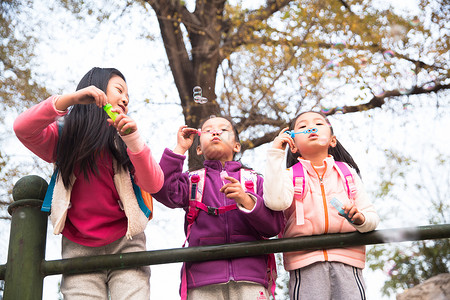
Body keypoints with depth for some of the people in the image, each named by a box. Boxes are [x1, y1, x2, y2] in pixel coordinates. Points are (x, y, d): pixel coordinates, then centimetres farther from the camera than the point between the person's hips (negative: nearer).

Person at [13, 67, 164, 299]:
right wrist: (71, 98, -20)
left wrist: (133, 139, -18)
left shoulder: (124, 139, 9)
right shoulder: (63, 135, 7)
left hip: (125, 245, 1)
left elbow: (154, 185, -4)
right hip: (79, 250, -1)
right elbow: (22, 128, -13)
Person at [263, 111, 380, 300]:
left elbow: (372, 217, 12)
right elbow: (275, 201, -15)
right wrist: (275, 153, -9)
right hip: (306, 262, -2)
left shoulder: (347, 173, 15)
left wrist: (360, 218, -13)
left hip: (346, 260, 2)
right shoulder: (291, 175, 8)